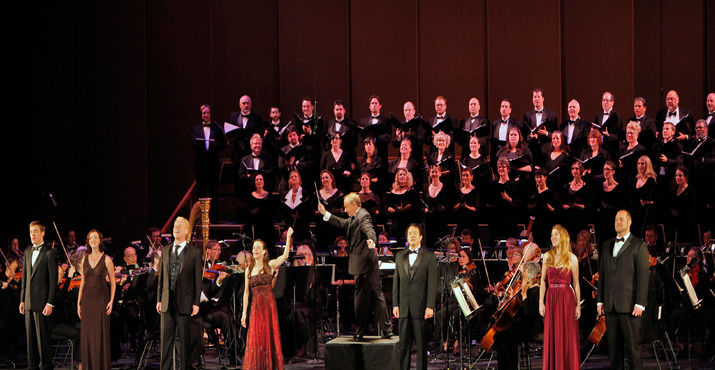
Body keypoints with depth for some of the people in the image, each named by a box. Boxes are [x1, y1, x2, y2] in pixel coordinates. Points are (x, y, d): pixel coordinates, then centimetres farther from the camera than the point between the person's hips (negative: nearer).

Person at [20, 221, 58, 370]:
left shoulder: (49, 253, -6)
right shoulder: (28, 251, 14)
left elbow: (53, 280, -9)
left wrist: (50, 303, -14)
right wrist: (22, 300, 13)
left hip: (41, 301, -6)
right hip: (29, 302, 6)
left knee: (42, 335, -5)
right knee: (30, 335, 9)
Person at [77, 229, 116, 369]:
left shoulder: (106, 260, -2)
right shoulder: (84, 259, 9)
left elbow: (112, 283, 1)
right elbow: (82, 283, 13)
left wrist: (111, 301, -10)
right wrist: (78, 303, 8)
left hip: (101, 298, -4)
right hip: (87, 299, 4)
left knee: (101, 334, -3)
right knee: (87, 334, 3)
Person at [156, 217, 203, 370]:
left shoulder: (195, 252, 0)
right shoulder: (166, 251, 13)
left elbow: (198, 279, -1)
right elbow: (161, 276, 14)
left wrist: (196, 303, -6)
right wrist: (159, 299, 8)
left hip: (184, 302, -3)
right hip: (167, 302, 3)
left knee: (184, 338, 2)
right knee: (166, 337, 5)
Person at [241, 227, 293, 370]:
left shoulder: (270, 265, 3)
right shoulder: (249, 270, 11)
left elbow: (285, 255, -13)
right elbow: (246, 292, 10)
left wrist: (288, 237, -20)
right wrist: (244, 312, 6)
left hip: (269, 304, -2)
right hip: (256, 306, 2)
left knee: (270, 336, -1)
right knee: (255, 338, -2)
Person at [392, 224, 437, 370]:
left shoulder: (429, 256, 2)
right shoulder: (400, 255, 14)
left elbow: (432, 283, -3)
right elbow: (396, 281, 14)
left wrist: (430, 306, -10)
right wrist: (395, 304, 6)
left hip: (420, 307, -3)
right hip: (404, 307, 3)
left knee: (421, 343, 0)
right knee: (403, 343, 4)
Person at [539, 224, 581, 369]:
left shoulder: (572, 258, 0)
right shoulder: (547, 256, 7)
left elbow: (576, 283, 2)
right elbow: (543, 281, 8)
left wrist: (578, 305, -2)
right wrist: (541, 302, 1)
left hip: (567, 299, -2)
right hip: (551, 298, 2)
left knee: (567, 337, 0)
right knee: (551, 337, 4)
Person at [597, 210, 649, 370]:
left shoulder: (639, 245, 1)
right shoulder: (606, 245, 18)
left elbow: (643, 276, -5)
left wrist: (640, 304, -11)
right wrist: (600, 300, 12)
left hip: (629, 305, -5)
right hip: (610, 305, 5)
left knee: (632, 346, -5)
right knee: (613, 346, 6)